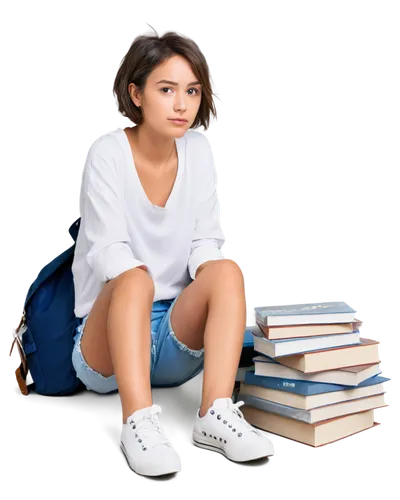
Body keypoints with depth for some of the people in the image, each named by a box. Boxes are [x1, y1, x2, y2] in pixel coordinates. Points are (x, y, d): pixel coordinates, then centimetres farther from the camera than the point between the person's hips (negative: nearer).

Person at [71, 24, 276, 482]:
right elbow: (108, 249, -18)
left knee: (228, 270, -25)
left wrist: (213, 287, -24)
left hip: (177, 341, 4)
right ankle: (139, 421, -41)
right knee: (134, 281, -35)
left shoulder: (199, 151, 1)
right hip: (106, 339, -3)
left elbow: (206, 242, -3)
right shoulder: (107, 154, -11)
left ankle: (216, 413, -33)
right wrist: (138, 277, -39)